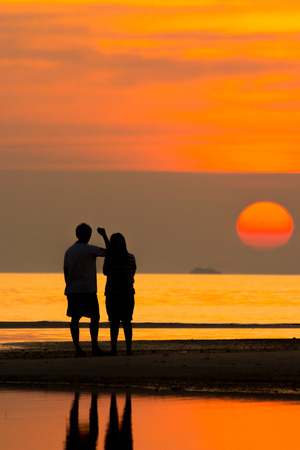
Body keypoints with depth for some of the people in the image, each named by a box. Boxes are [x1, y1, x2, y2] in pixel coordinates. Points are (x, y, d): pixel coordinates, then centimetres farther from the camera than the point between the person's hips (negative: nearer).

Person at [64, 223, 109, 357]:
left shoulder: (69, 251, 10)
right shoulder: (89, 249, -9)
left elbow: (66, 272, 12)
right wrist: (104, 236, 5)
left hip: (72, 290, 6)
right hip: (87, 290, -6)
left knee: (75, 318, 4)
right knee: (94, 317, 2)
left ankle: (77, 348, 0)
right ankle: (94, 347, -4)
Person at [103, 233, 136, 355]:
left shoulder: (109, 258, -9)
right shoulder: (131, 258, -2)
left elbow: (105, 272, 5)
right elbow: (132, 273, 10)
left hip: (112, 293, -2)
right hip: (127, 293, 2)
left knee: (114, 322, 1)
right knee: (127, 321, 7)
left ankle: (114, 348, -3)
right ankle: (128, 348, 3)